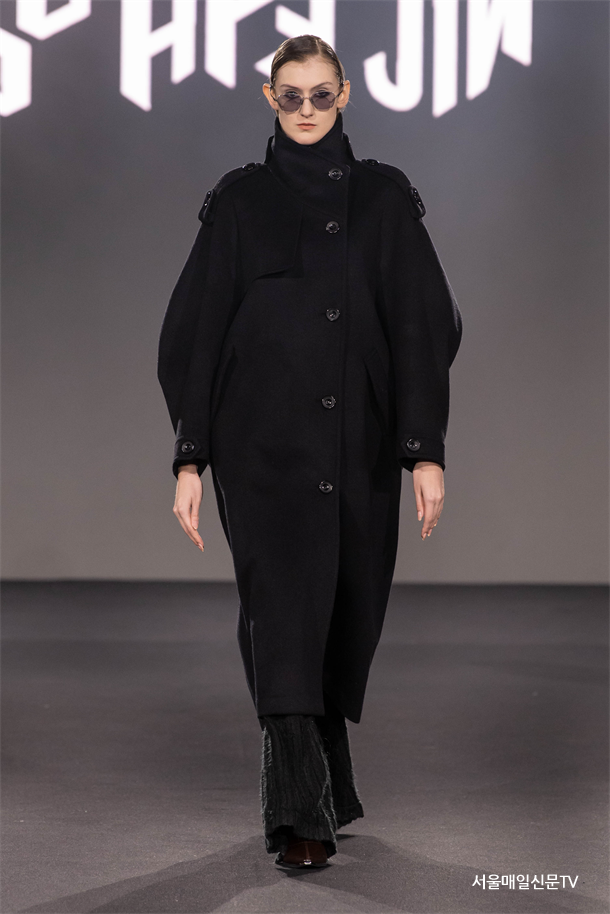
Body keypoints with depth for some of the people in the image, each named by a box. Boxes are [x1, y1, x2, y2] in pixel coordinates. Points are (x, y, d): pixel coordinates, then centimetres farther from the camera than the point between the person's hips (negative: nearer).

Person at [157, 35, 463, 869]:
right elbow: (197, 330, 3)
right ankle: (300, 813, -16)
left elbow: (421, 328, 2)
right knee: (285, 608, -14)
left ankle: (320, 788, 29)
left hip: (359, 442, 2)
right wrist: (190, 456, -4)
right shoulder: (240, 201, 5)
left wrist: (427, 449, -7)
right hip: (264, 440, -2)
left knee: (347, 614, 9)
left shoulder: (384, 198, 7)